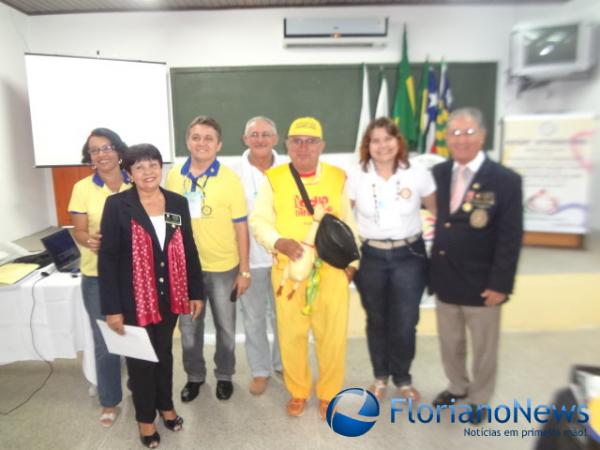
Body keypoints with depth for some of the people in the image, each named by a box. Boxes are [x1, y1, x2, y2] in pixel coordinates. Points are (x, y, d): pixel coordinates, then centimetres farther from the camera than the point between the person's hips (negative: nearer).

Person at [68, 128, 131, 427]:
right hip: (98, 276, -1)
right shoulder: (82, 188, -3)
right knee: (105, 342, 8)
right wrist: (88, 240, -25)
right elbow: (78, 231, -2)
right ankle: (109, 401, 29)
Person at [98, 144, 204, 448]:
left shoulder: (178, 203, 1)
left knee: (164, 352, 20)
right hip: (135, 299, -3)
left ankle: (166, 405, 43)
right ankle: (145, 417, 34)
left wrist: (196, 292, 5)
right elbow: (107, 258, -11)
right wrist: (112, 308, -13)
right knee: (140, 358, 12)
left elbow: (189, 250, 5)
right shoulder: (117, 205, -11)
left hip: (169, 296, 3)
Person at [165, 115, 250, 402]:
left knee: (225, 326, 14)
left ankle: (224, 376, 37)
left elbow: (241, 227, -8)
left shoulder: (230, 179, -11)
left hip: (223, 267, -2)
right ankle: (194, 376, 39)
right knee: (188, 326, 16)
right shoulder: (174, 176, -2)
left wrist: (244, 270, -7)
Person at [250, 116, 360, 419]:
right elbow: (258, 221, -1)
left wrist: (352, 261, 7)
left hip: (332, 269, 1)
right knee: (291, 334, 9)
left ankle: (328, 394, 31)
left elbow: (348, 224, 11)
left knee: (333, 334, 8)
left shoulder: (338, 177, 7)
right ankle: (297, 392, 33)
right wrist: (279, 242, -19)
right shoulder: (273, 179, 0)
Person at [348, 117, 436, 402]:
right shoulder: (356, 177, -4)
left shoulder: (418, 174, -5)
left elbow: (440, 212, 3)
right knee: (376, 321, 15)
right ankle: (380, 376, 37)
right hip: (370, 258, 1)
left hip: (409, 256, 0)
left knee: (405, 323, 6)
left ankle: (403, 378, 32)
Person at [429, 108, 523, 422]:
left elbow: (511, 238, -12)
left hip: (481, 283, -3)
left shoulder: (505, 180, -10)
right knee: (450, 343, 20)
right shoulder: (437, 174, 2)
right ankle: (457, 387, 43)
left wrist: (500, 284, -14)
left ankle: (479, 399, 37)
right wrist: (432, 271, -1)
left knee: (483, 347, 14)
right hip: (444, 279, 4)